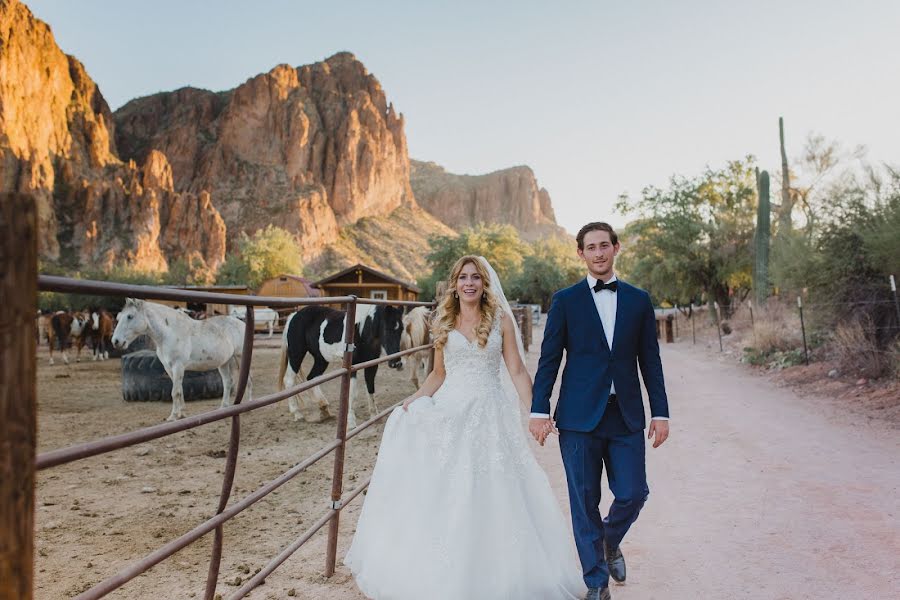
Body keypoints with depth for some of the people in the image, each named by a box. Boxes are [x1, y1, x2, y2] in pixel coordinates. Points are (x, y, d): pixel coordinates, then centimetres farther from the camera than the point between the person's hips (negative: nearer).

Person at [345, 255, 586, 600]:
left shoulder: (500, 319, 3)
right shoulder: (443, 322, 7)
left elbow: (517, 371, 0)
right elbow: (438, 374, 13)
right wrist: (413, 401, -1)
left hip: (490, 415, -1)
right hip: (450, 414, 2)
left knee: (492, 497, 1)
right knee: (443, 497, 2)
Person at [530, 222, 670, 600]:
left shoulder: (638, 300, 8)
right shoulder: (565, 300, 2)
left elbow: (650, 361, 9)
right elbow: (549, 360, 0)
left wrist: (660, 412, 5)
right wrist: (539, 410, -7)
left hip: (626, 417, 2)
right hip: (579, 417, -2)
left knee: (633, 494, 1)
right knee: (584, 502, 4)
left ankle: (610, 541, 34)